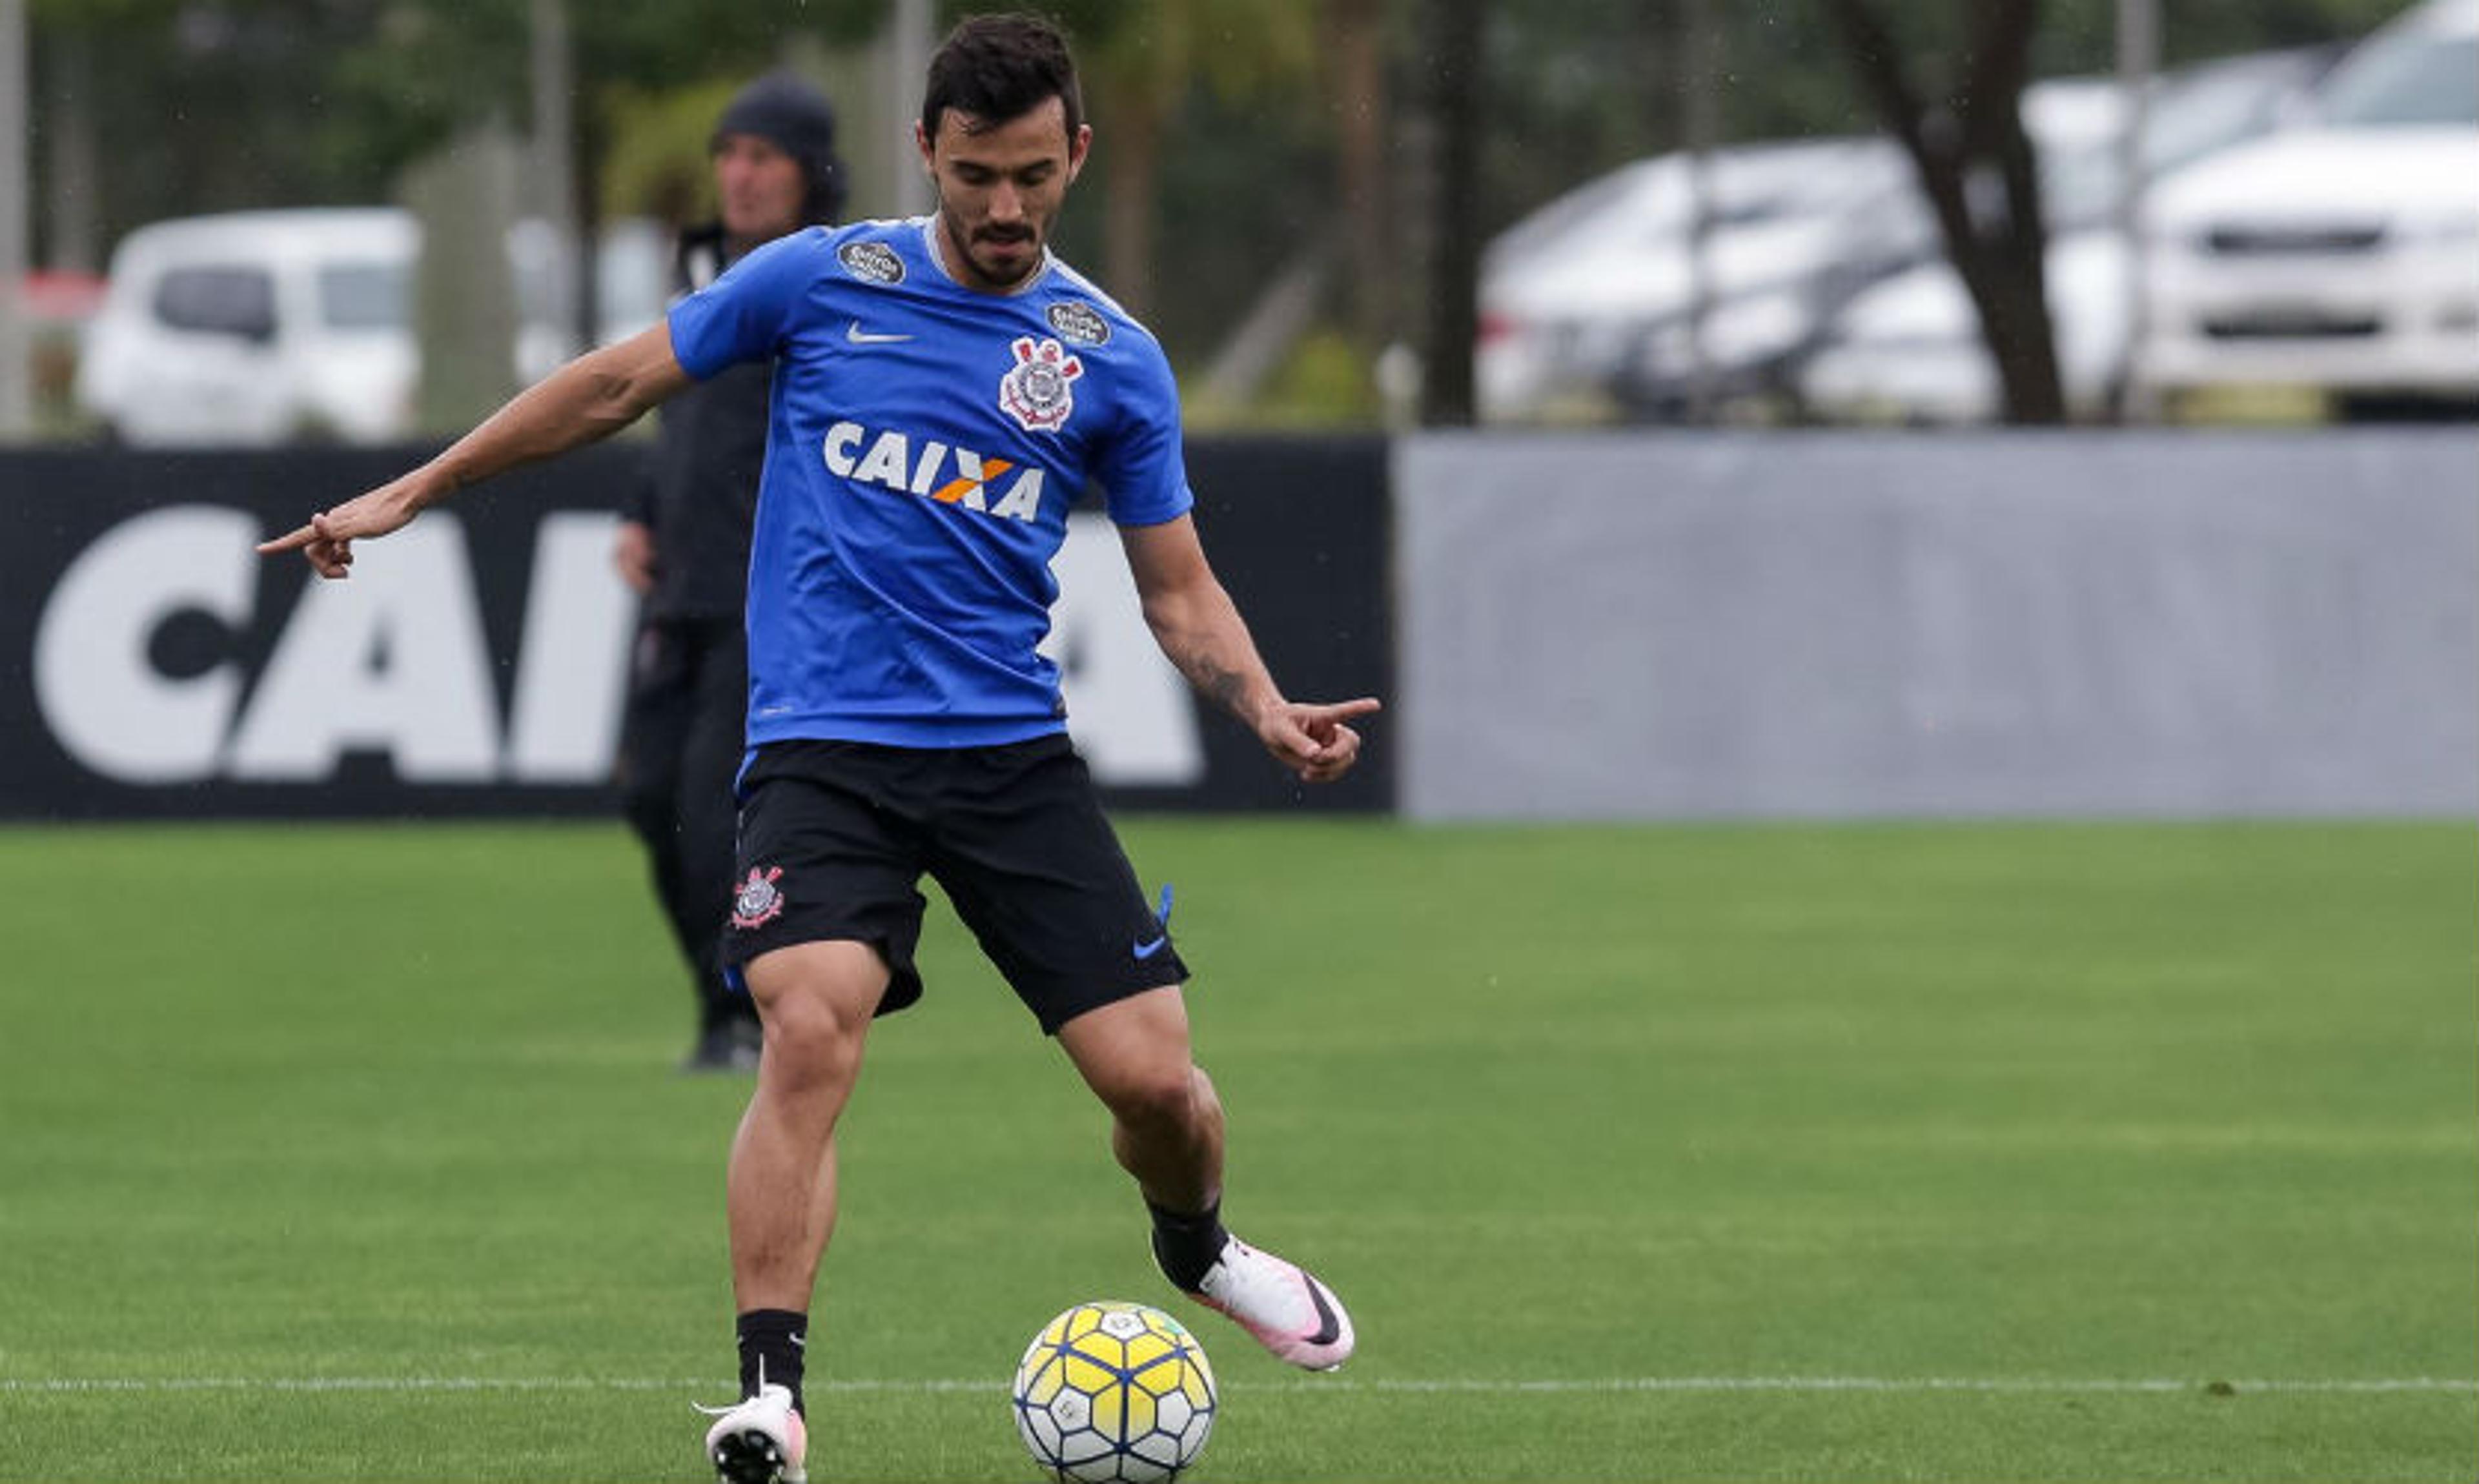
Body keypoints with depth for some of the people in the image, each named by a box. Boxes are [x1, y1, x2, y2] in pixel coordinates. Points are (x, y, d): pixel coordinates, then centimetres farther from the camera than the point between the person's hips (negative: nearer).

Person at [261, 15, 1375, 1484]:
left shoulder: (1113, 359, 5)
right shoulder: (824, 280, 2)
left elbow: (1180, 592, 10)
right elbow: (620, 381, 11)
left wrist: (1266, 708, -10)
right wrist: (411, 493, 12)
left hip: (1013, 753, 2)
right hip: (823, 746, -2)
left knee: (1153, 1076, -4)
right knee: (812, 1030, -26)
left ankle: (1200, 1250, 32)